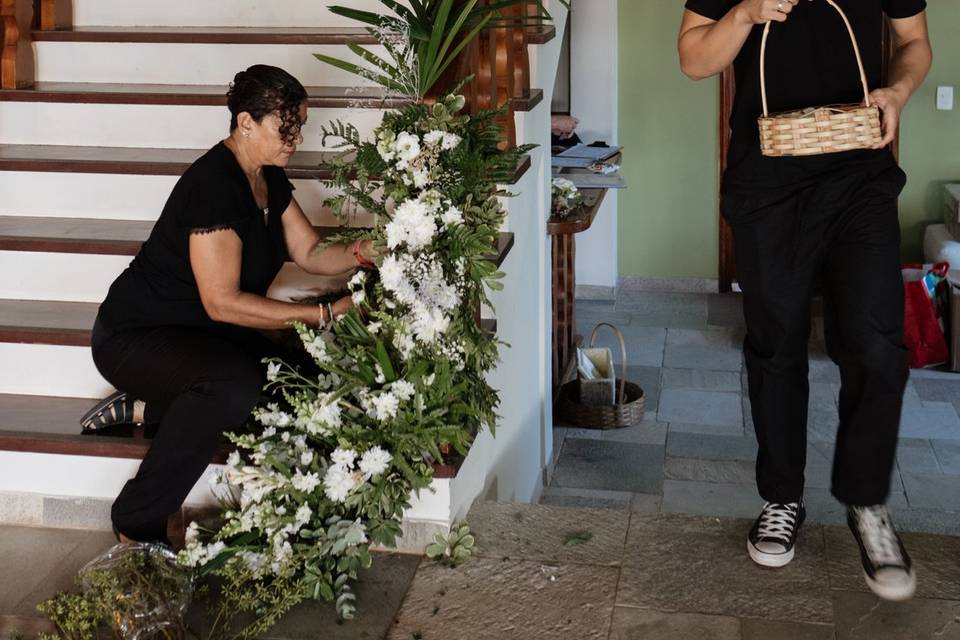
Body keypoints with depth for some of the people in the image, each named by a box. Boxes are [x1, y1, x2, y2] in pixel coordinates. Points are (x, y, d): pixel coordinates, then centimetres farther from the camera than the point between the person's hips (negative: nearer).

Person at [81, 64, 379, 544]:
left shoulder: (269, 178, 4)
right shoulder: (214, 183, -25)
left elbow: (310, 253, 5)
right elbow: (223, 302, -27)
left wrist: (362, 252, -16)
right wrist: (323, 315, -27)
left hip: (204, 336, 9)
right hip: (135, 337, -9)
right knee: (234, 384, -37)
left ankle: (143, 408, 1)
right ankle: (137, 526, -21)